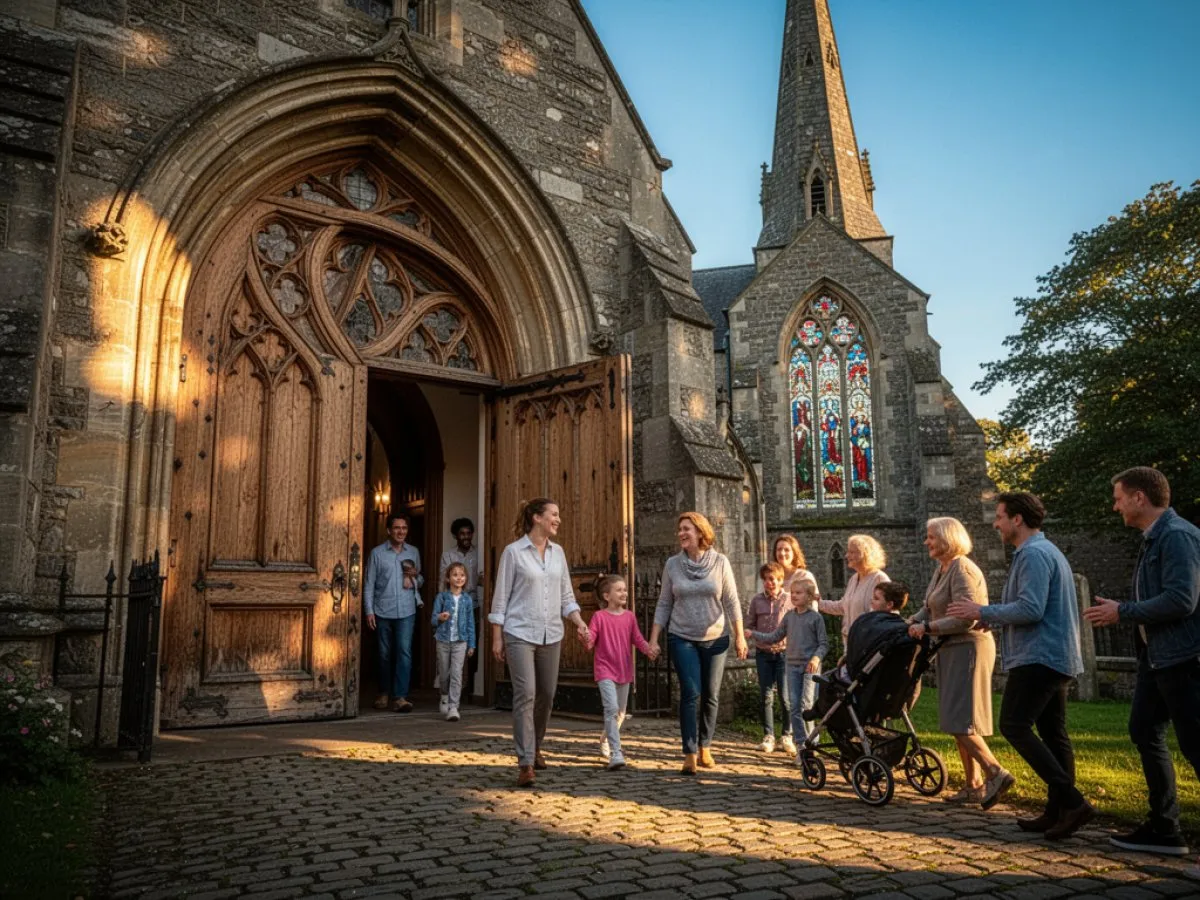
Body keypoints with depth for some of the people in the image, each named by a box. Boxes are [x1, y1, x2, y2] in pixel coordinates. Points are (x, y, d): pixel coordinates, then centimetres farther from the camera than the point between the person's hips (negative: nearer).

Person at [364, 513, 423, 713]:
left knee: (404, 651, -10)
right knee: (385, 654, 9)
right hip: (383, 611, -1)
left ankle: (400, 696, -9)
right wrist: (369, 611, -5)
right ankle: (384, 693, 26)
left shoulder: (414, 552, 9)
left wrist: (416, 577, -5)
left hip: (406, 610, 1)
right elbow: (369, 584, 1)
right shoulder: (377, 553, 1)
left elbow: (421, 581, 19)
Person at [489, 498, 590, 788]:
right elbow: (500, 597, -3)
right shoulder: (513, 552, -5)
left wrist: (580, 623, -1)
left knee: (546, 696, 11)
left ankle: (535, 747, 33)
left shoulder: (558, 552, 9)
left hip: (551, 635, 5)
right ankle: (526, 764, -8)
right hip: (520, 634, -5)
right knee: (525, 695, -12)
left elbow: (566, 596, 13)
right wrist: (497, 638, -5)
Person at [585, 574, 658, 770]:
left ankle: (606, 743, 40)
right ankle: (616, 753, -19)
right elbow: (590, 642, -11)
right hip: (605, 670, -5)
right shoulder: (599, 616, -8)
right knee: (611, 708, -20)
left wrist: (649, 649, -17)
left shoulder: (630, 616, 4)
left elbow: (637, 639, 2)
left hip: (624, 671, 5)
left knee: (620, 712, 17)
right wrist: (586, 638, -34)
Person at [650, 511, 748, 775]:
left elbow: (732, 602, 0)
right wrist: (653, 639, 0)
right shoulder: (672, 564, 0)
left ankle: (704, 747, 24)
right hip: (682, 639, 0)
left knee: (711, 696, 8)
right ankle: (690, 753, -5)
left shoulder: (720, 562, -3)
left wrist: (739, 636, -3)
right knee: (690, 693, -10)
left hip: (715, 638, 1)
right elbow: (664, 605, 4)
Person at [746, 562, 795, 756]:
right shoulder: (757, 600, 4)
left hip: (784, 652, -2)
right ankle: (768, 736, 16)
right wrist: (751, 632, -7)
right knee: (766, 696, 5)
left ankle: (788, 736, 14)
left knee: (786, 696, -2)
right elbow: (749, 624, 12)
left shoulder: (790, 599, -4)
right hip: (763, 653, 2)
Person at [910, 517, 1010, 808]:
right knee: (956, 721, 12)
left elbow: (966, 618, -23)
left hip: (968, 648, -10)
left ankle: (996, 774, -4)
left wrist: (927, 628, -18)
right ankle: (973, 786, 18)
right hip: (951, 650, 10)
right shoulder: (941, 570, 14)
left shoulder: (962, 569, -16)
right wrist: (909, 623, 5)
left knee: (959, 722, -10)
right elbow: (929, 608, 19)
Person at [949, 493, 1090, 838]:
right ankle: (1058, 811, 15)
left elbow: (1031, 609, -24)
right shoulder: (1045, 551, 20)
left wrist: (983, 612, -13)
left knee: (1014, 726, -11)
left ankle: (1071, 801, -12)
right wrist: (994, 620, 19)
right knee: (1053, 733, 11)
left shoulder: (1033, 554, -14)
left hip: (1039, 656, -11)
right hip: (1057, 657, 11)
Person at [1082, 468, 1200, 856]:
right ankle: (1163, 827, 23)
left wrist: (1123, 612, -16)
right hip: (1158, 655, 10)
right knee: (1144, 731, 13)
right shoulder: (1153, 539, 13)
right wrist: (1120, 613, 6)